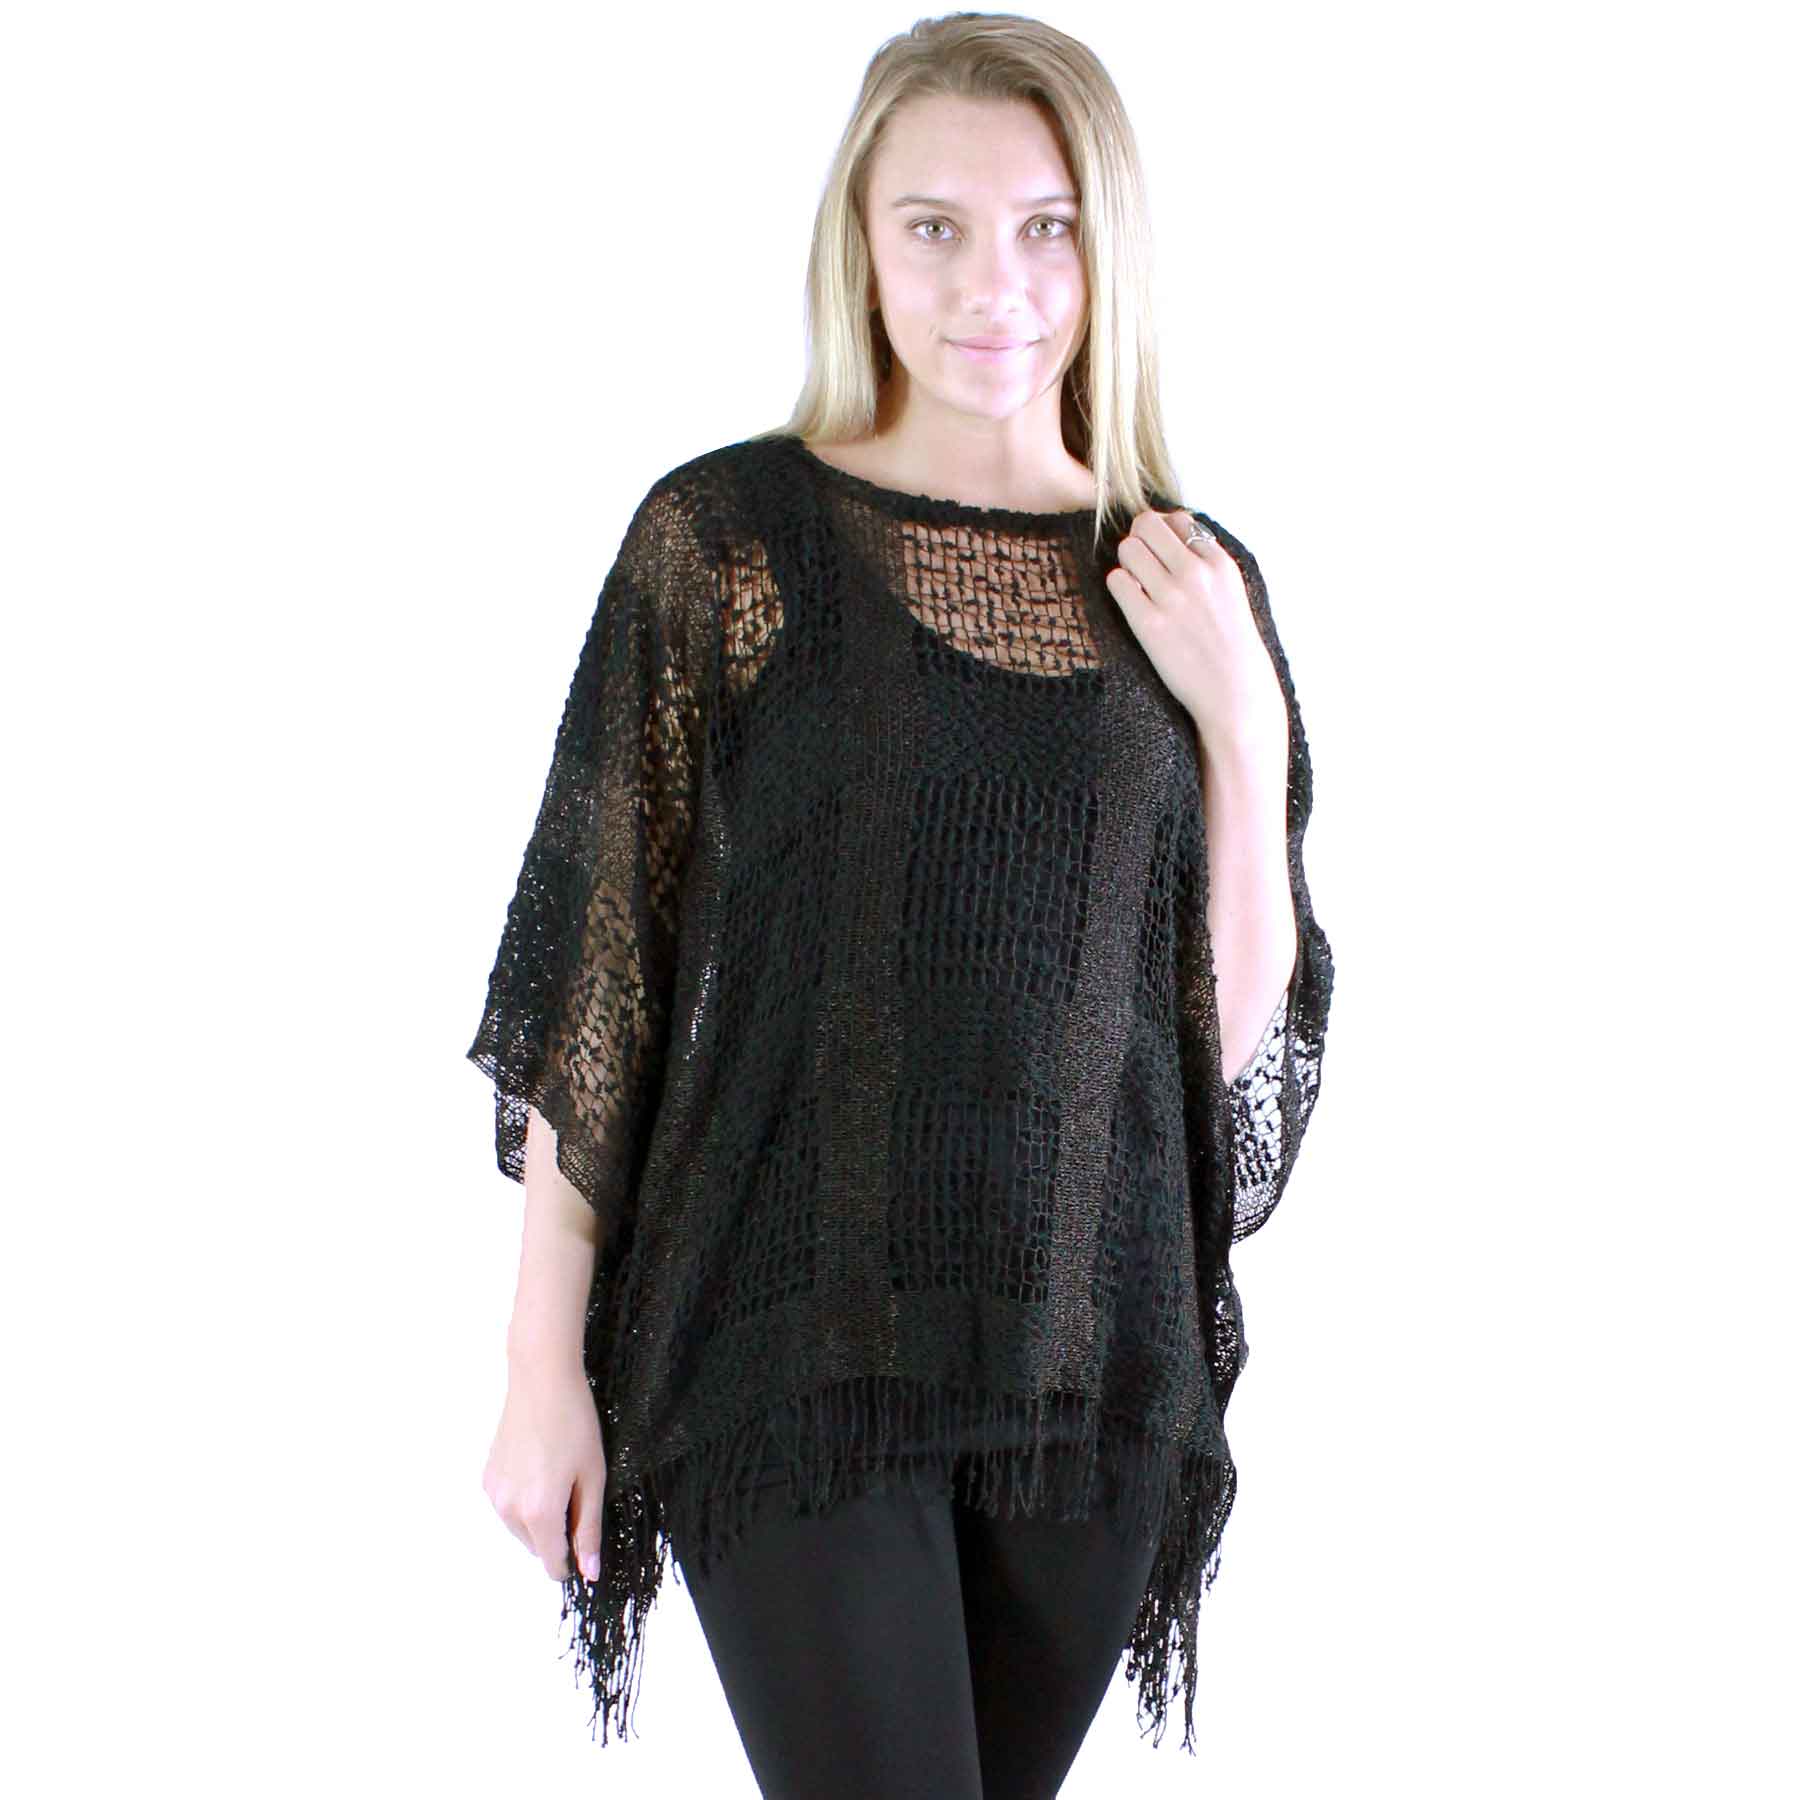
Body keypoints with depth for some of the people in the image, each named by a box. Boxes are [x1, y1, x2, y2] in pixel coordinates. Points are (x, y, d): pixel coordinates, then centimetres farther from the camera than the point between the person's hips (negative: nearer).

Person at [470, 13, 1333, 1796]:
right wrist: (546, 1362, -3)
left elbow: (1240, 1032, 6)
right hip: (796, 1334, -3)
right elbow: (589, 969, -3)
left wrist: (1243, 720, -6)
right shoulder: (726, 534, -5)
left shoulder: (1193, 589, 5)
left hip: (1094, 1349, 4)